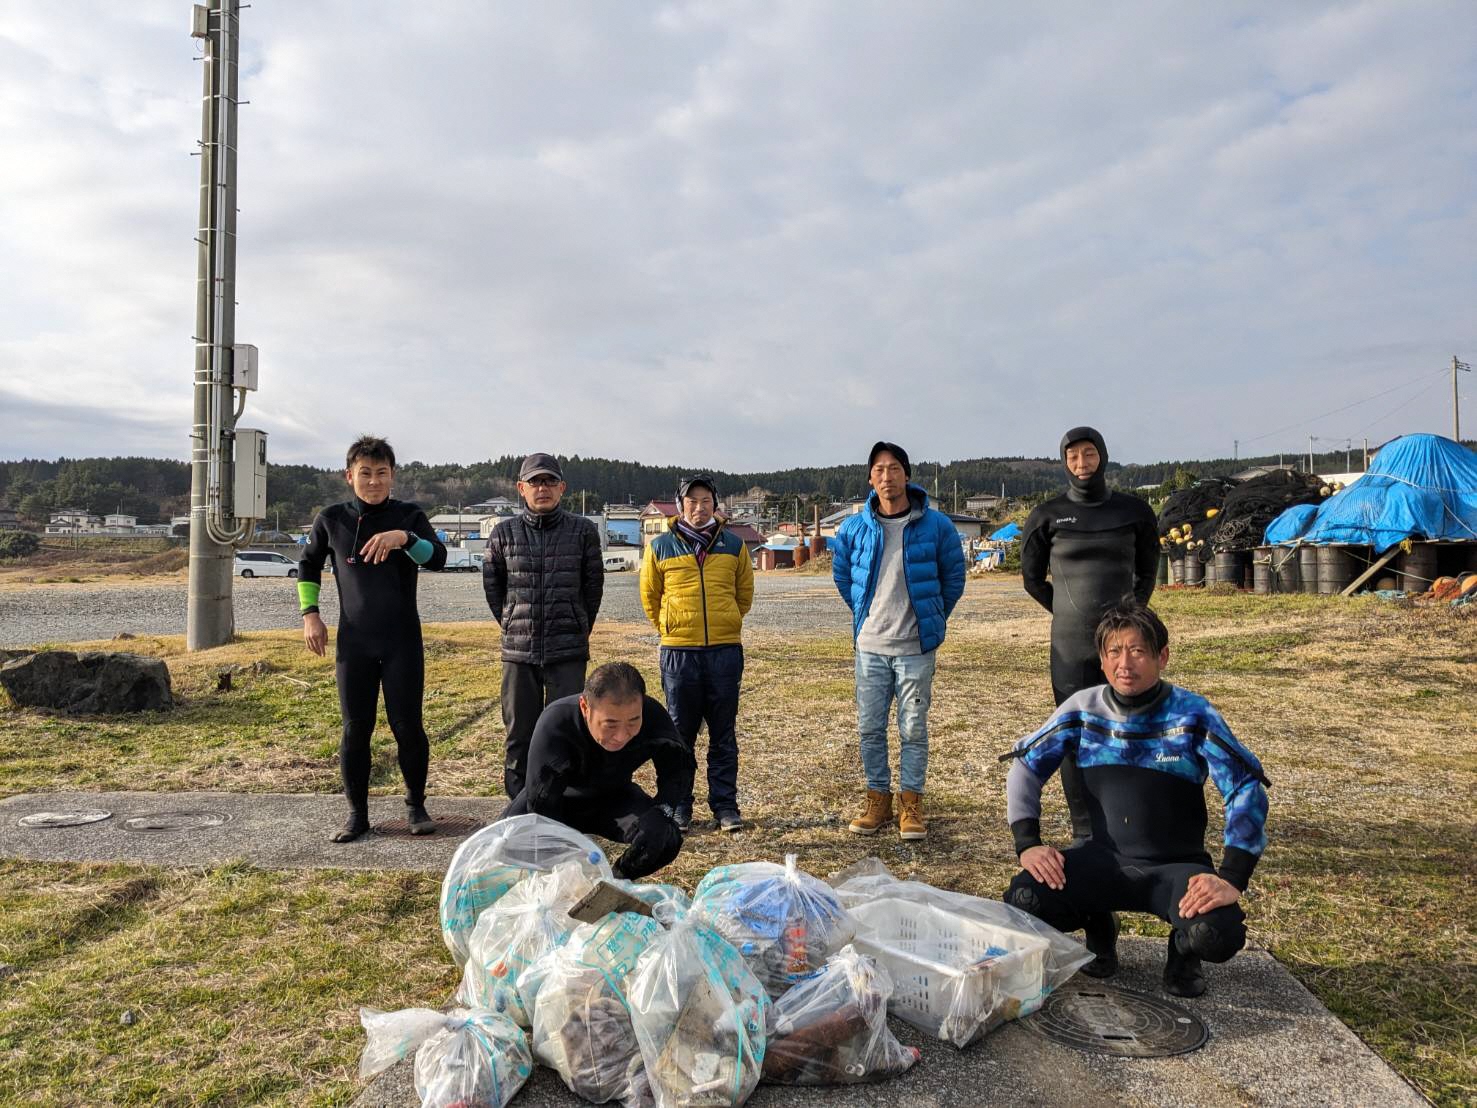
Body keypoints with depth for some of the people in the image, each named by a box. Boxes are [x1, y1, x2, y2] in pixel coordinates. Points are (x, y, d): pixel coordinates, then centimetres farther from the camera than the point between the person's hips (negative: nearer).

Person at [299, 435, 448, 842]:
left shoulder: (409, 516, -2)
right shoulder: (332, 519, 4)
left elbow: (438, 558, -18)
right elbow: (309, 564, 18)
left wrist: (404, 537, -37)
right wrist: (310, 614, 8)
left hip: (402, 642, -2)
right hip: (353, 643, 2)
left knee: (408, 726, -1)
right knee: (355, 729, 5)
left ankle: (416, 805, 18)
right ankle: (357, 813, 19)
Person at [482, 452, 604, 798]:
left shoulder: (583, 530, 0)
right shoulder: (503, 533, 3)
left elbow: (593, 585, 8)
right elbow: (491, 584, 14)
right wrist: (511, 624, 13)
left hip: (568, 652, -2)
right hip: (518, 651, 2)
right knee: (518, 735, 9)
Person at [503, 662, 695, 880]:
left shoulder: (652, 716, -30)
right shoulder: (555, 724, -38)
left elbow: (679, 767, -15)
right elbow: (542, 807, -35)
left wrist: (661, 812, -34)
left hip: (612, 798, 2)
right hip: (560, 800, -1)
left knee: (667, 839, -24)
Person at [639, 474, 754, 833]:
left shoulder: (734, 545, 6)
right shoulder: (660, 546, 2)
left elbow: (744, 593, 16)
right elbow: (650, 596, 11)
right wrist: (671, 630, 12)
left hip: (725, 651, 1)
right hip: (678, 652, -1)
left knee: (724, 735, 7)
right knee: (680, 734, 7)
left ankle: (725, 804, 16)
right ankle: (678, 807, 17)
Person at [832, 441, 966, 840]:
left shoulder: (936, 525, -5)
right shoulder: (854, 528, 0)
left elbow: (953, 577, 8)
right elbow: (841, 573, 17)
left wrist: (932, 619, 11)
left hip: (916, 647, -2)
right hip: (870, 646, 2)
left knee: (914, 729, 4)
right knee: (870, 728, 7)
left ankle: (912, 802, 16)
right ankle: (878, 798, 21)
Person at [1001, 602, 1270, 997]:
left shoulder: (1192, 714, -11)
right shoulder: (1083, 708, -4)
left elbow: (1246, 789, -13)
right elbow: (1026, 765, 1)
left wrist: (1231, 878, -23)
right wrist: (1028, 844, -10)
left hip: (1175, 865, -2)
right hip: (1104, 860, 2)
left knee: (1218, 934, -33)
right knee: (1023, 899, -24)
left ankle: (1184, 945, 8)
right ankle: (1099, 927, 11)